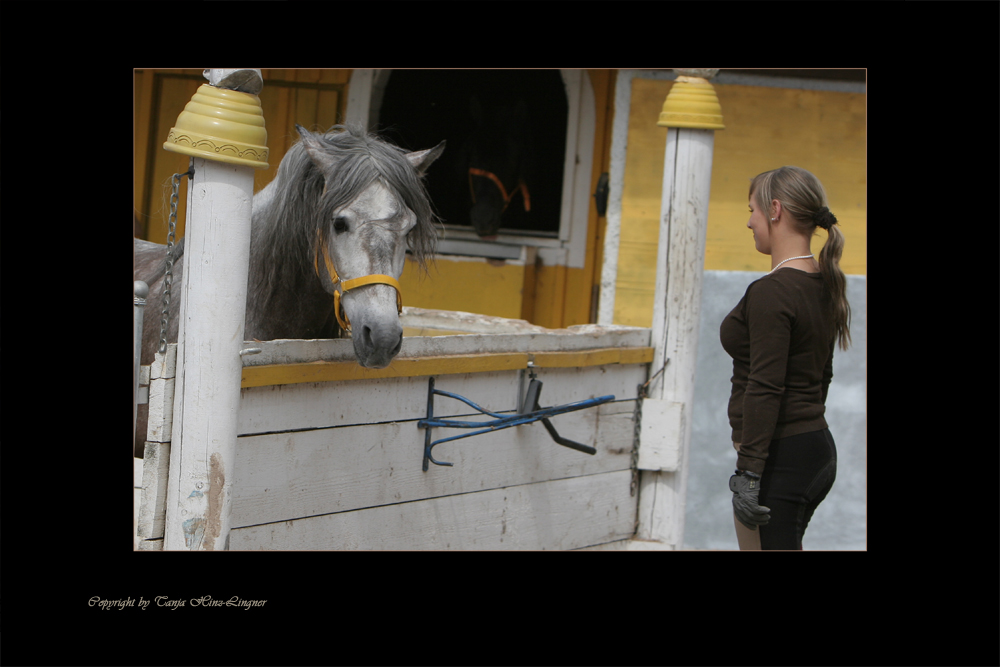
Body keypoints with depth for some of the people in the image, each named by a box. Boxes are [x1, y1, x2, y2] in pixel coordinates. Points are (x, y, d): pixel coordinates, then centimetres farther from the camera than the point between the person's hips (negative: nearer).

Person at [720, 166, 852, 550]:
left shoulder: (771, 293, -18)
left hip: (780, 458, -9)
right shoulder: (824, 286, 10)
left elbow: (765, 391, -22)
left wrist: (748, 474, -21)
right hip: (819, 449, 9)